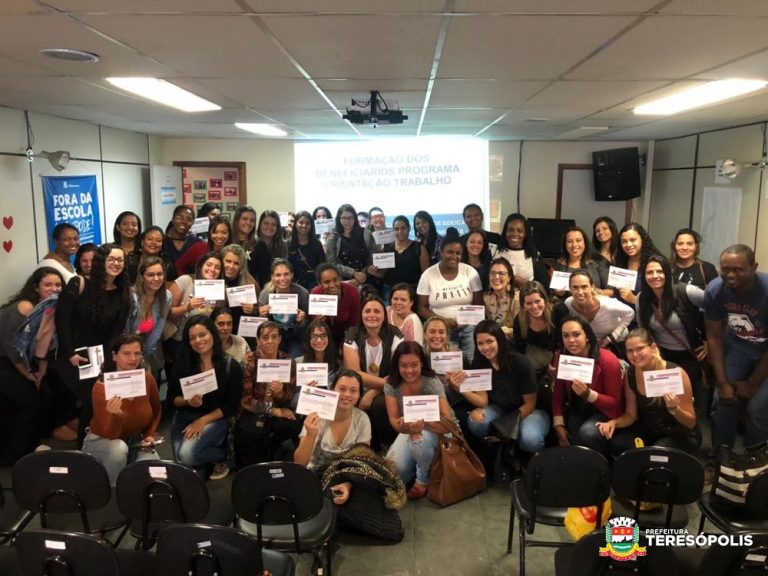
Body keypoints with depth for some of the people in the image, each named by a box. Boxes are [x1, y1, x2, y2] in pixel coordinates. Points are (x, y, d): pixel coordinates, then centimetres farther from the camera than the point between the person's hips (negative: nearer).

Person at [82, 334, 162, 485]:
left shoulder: (148, 379, -14)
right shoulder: (101, 387, -25)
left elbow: (156, 412, 8)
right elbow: (110, 435, -27)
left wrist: (150, 435, -5)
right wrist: (116, 415, -46)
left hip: (135, 441, 3)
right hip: (102, 441, -3)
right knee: (118, 448, -36)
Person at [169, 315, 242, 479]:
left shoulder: (231, 366, -9)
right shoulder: (182, 363, -3)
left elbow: (231, 406, -6)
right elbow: (172, 398, 3)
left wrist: (203, 421, -15)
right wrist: (187, 401, -20)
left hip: (215, 419, -2)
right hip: (185, 417, 3)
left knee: (187, 453, -26)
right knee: (183, 463, -19)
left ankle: (223, 456, 4)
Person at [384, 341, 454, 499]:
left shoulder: (432, 383, -25)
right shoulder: (391, 384, -14)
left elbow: (448, 422, -31)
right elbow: (394, 420, -18)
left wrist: (423, 421, -52)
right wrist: (406, 426, -44)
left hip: (437, 430, -3)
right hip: (408, 431, 3)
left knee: (420, 439, -37)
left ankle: (424, 479, -6)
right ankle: (414, 471, 17)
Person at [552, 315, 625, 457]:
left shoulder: (608, 360, -22)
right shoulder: (563, 359, -8)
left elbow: (615, 402, -18)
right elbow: (557, 394, -1)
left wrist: (588, 394, -36)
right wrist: (559, 425, -12)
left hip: (604, 411, -4)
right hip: (577, 409, 4)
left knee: (587, 433, -31)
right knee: (568, 437, -23)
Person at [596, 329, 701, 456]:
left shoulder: (676, 374, -23)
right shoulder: (630, 374, -9)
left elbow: (691, 423, -15)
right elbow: (630, 415, 0)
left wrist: (674, 409, -36)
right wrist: (613, 422, -21)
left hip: (681, 435, -4)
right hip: (648, 431, 4)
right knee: (616, 443, -21)